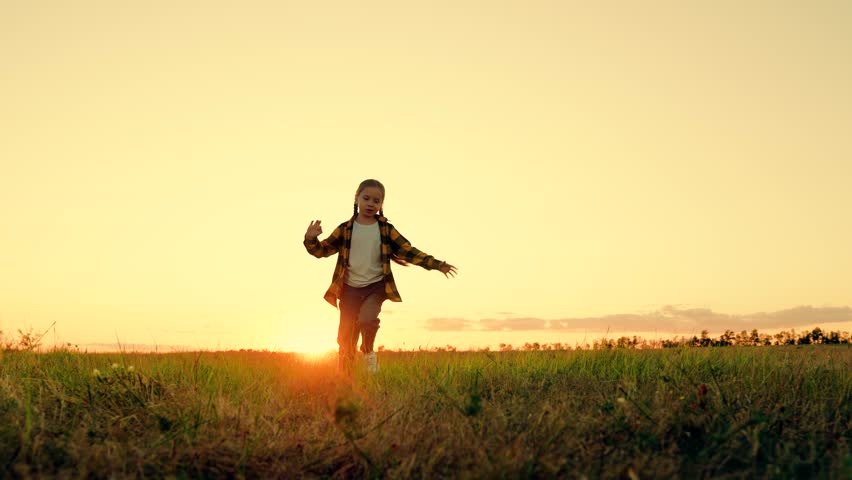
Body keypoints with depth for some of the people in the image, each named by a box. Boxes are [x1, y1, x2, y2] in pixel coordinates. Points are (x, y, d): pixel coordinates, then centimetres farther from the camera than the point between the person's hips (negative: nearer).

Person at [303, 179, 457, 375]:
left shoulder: (386, 230, 1)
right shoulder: (345, 229, 1)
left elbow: (408, 252, 0)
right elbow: (323, 250, 2)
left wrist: (436, 264, -8)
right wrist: (311, 239, -20)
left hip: (375, 287, -1)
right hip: (350, 288, 1)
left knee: (367, 319, -28)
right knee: (346, 338, 3)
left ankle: (368, 352, 4)